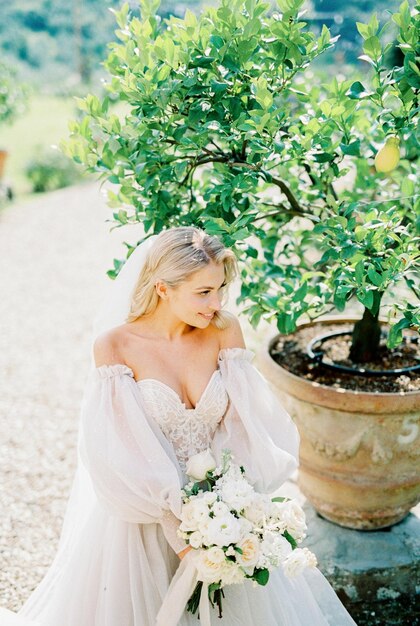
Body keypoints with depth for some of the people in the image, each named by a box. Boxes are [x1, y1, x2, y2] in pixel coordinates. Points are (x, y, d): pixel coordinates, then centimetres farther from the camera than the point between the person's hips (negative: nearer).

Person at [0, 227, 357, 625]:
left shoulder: (225, 332, -9)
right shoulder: (115, 345, -17)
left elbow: (244, 427, -9)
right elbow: (124, 453, -17)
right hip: (146, 513, -2)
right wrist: (180, 532, -20)